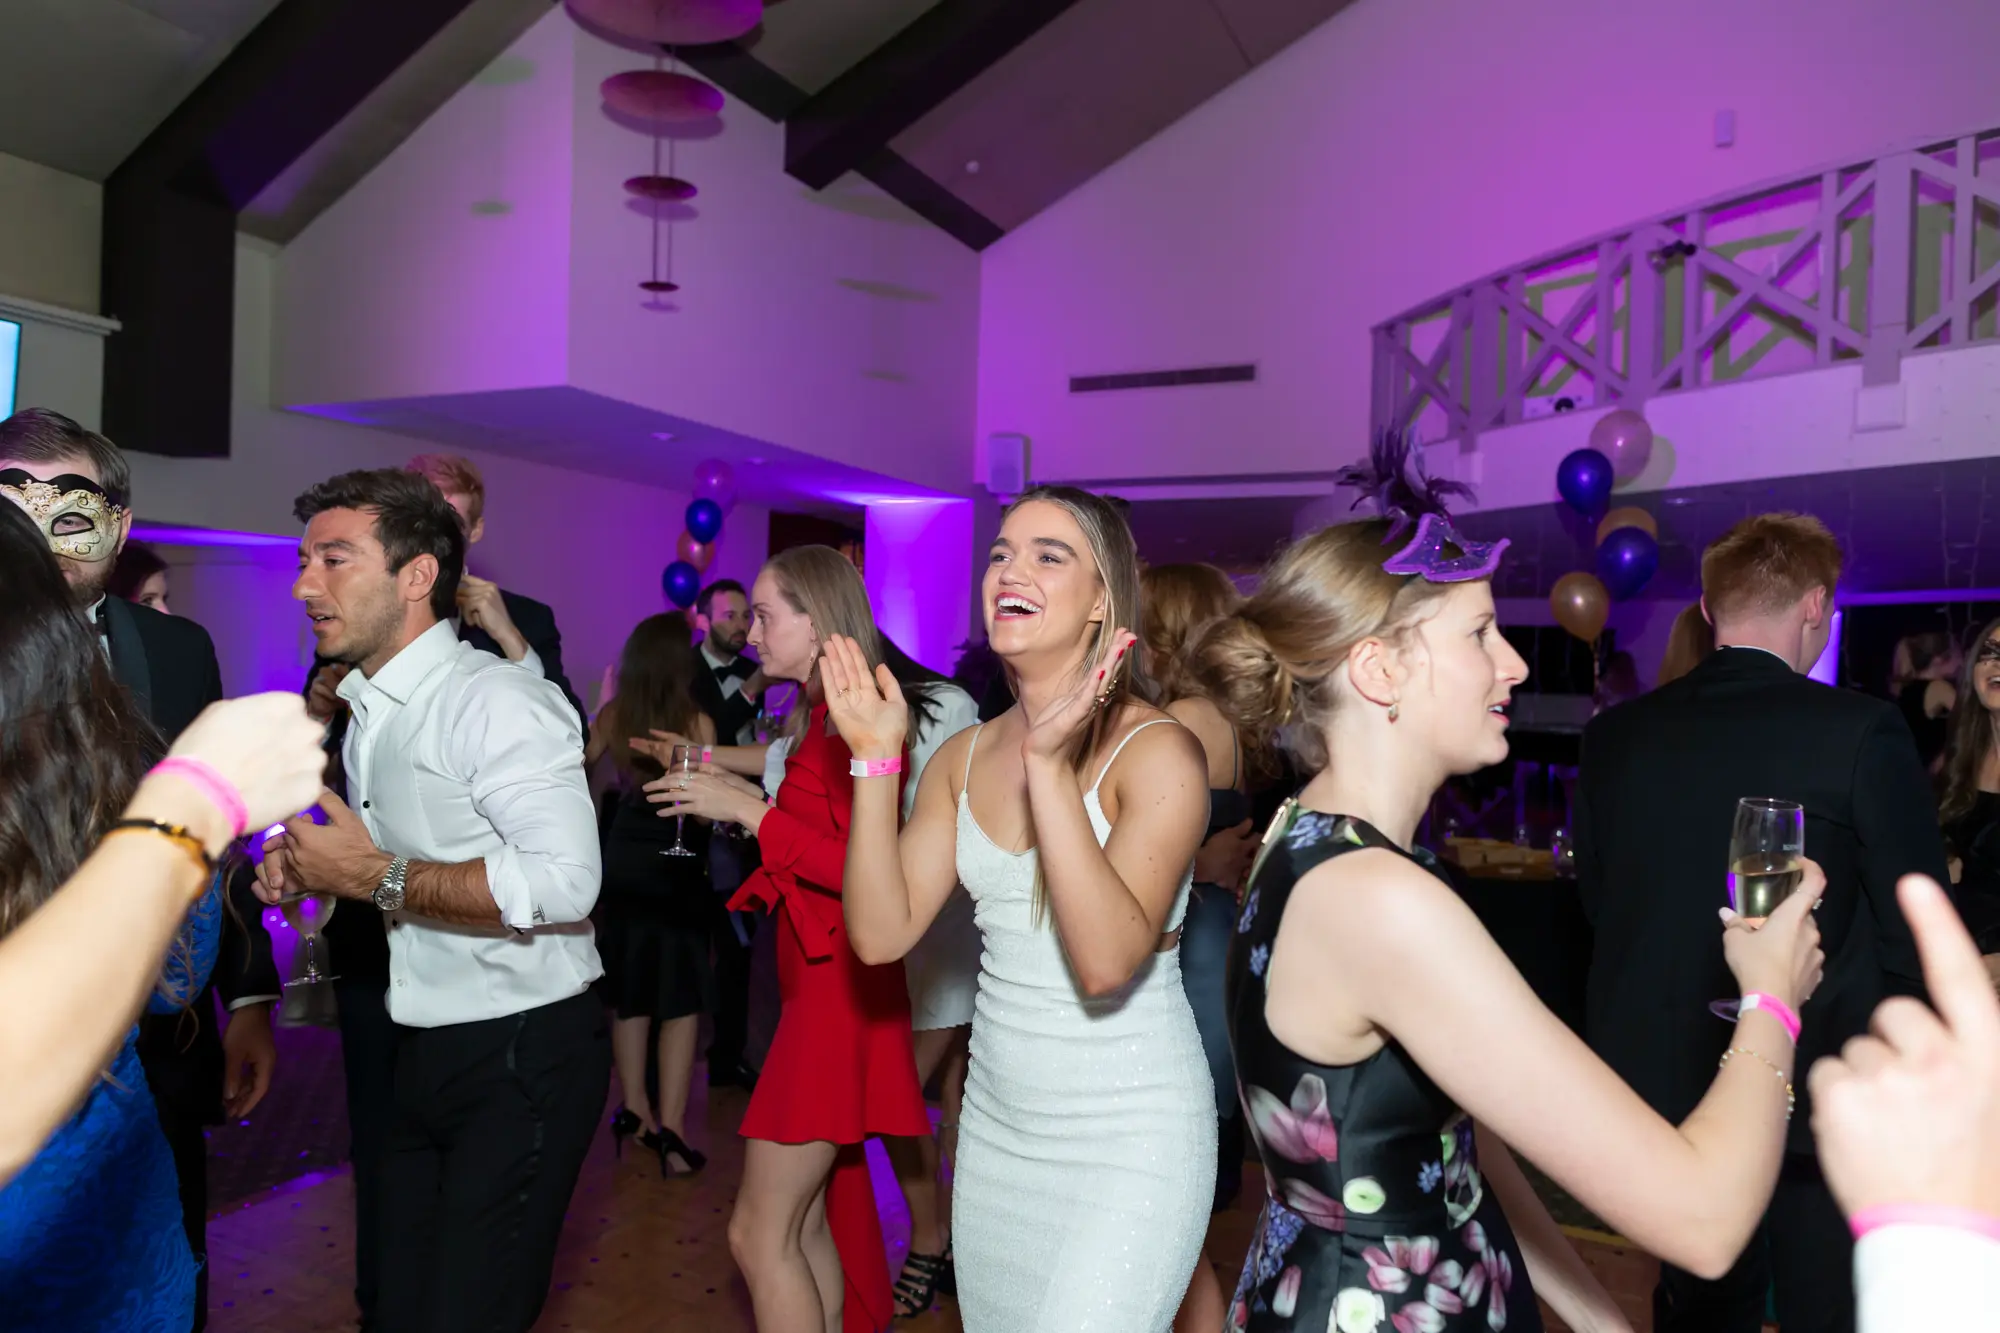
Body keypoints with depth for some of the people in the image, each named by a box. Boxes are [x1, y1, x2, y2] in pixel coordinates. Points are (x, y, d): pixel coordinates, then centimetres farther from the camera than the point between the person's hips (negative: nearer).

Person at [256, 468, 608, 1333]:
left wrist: (377, 878, -24)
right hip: (427, 1052, 9)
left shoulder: (499, 700, -19)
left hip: (524, 1055, -9)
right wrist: (311, 868, 4)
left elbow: (565, 883, -30)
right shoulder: (363, 709, 12)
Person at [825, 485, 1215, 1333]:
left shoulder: (1156, 749, -17)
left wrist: (1049, 765, -32)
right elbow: (882, 935, -6)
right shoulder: (965, 756, 1)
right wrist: (877, 760, -13)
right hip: (995, 1128, 6)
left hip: (1128, 1143, -6)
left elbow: (1106, 963, -28)